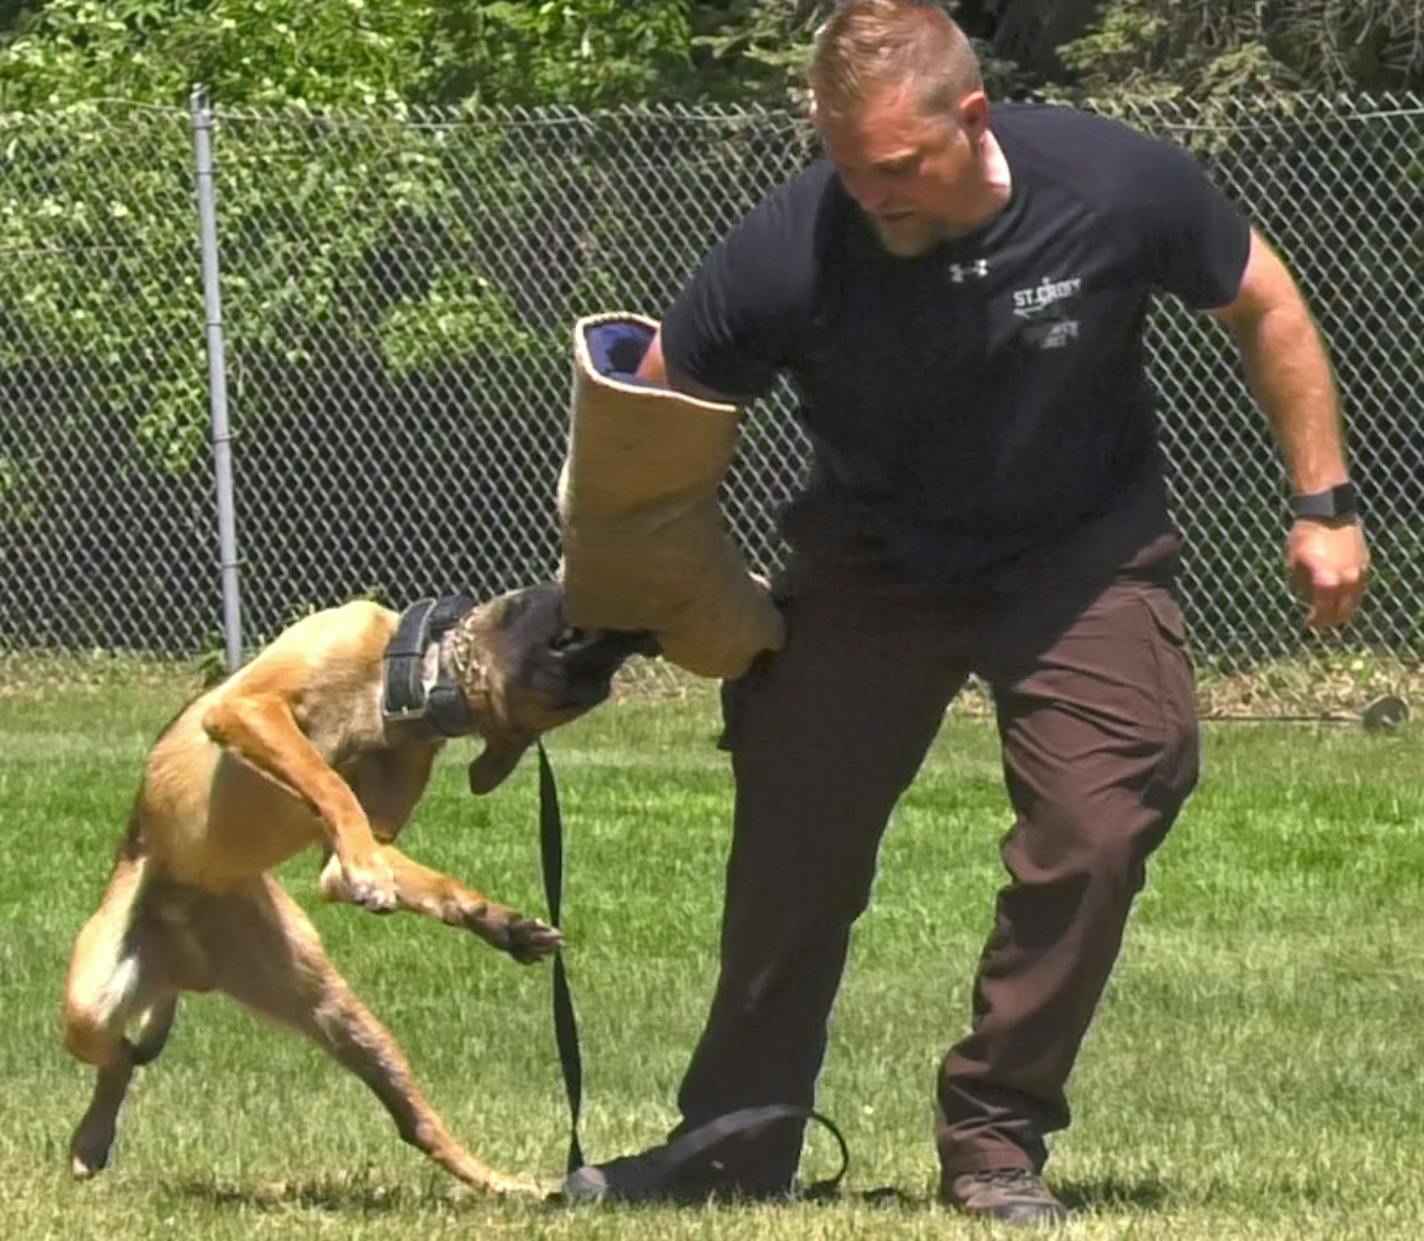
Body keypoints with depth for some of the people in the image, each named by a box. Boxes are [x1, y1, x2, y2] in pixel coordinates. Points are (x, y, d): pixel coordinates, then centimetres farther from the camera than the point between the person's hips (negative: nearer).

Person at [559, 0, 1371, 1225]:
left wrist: (1324, 504, -5)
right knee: (794, 850, -3)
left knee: (1096, 832, -14)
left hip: (1084, 557, 0)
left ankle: (997, 1145, 0)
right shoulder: (788, 253, -28)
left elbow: (1265, 307, -6)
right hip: (871, 561, 0)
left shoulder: (1117, 185, -26)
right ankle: (734, 1147, 13)